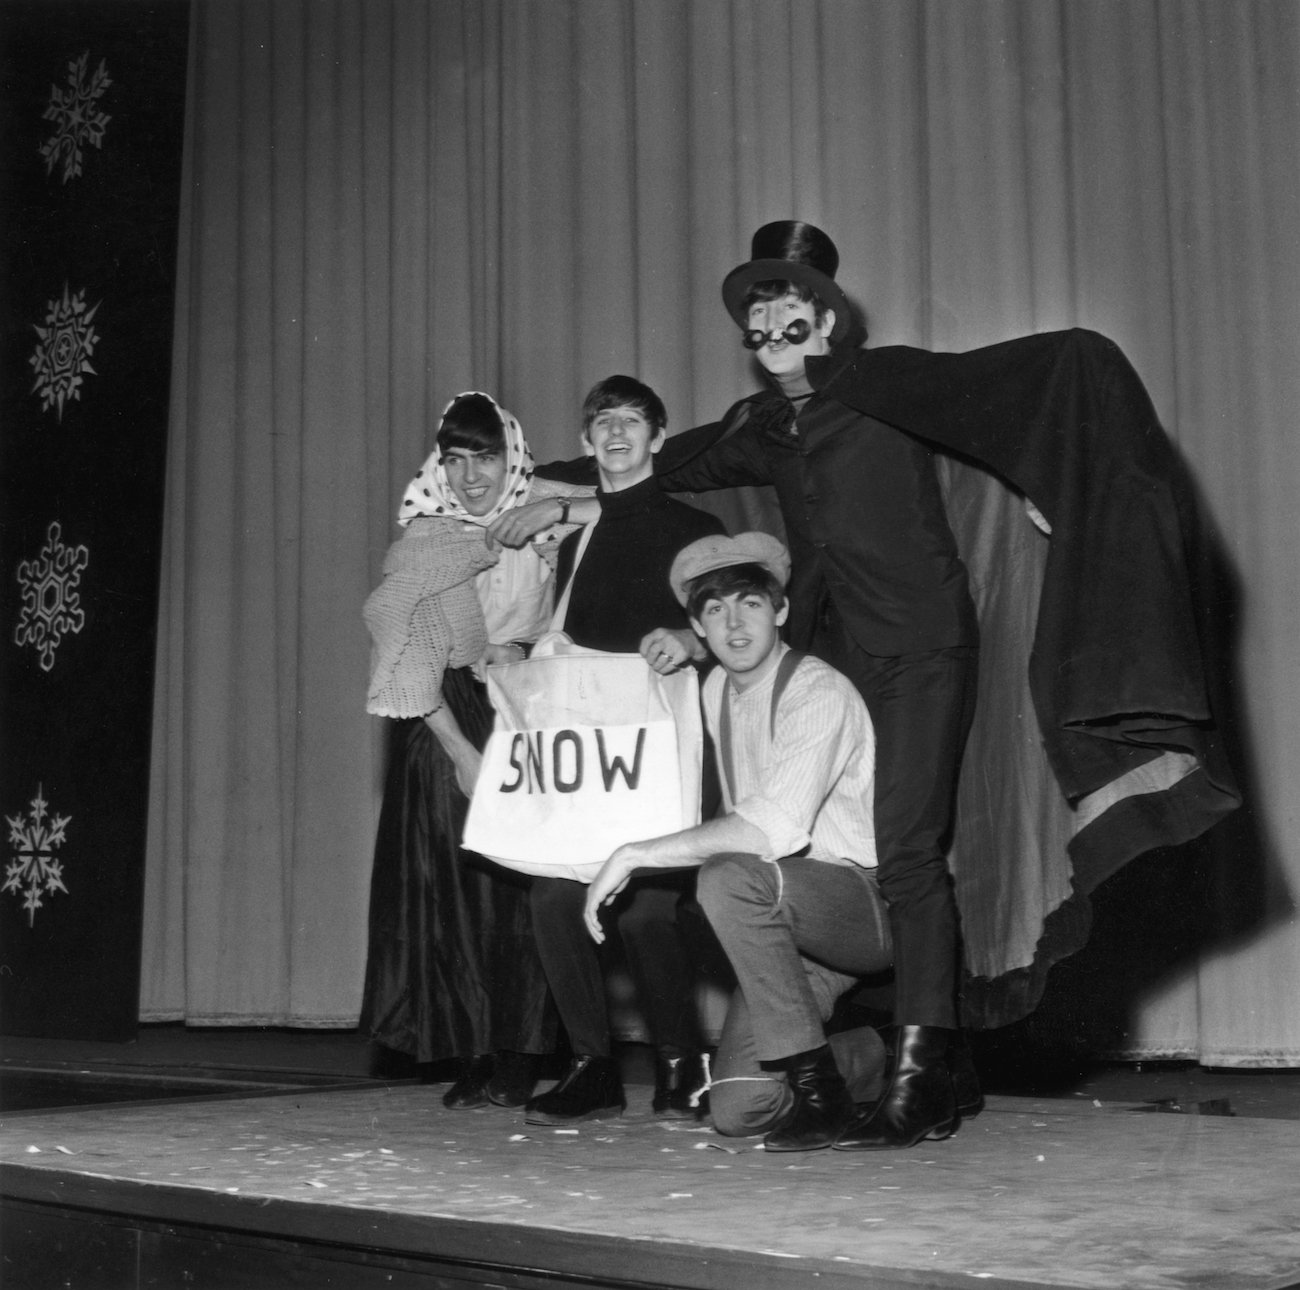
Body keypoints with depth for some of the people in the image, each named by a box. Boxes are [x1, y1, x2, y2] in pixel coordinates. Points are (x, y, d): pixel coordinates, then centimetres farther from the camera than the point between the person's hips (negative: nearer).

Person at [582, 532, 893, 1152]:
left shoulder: (819, 693, -17)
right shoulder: (715, 688, 8)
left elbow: (773, 829, -31)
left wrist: (632, 856, -28)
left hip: (869, 902, -7)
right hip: (791, 923, 7)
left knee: (731, 877, -35)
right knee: (736, 1109, -9)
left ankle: (817, 1083, -20)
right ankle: (872, 1056, 21)